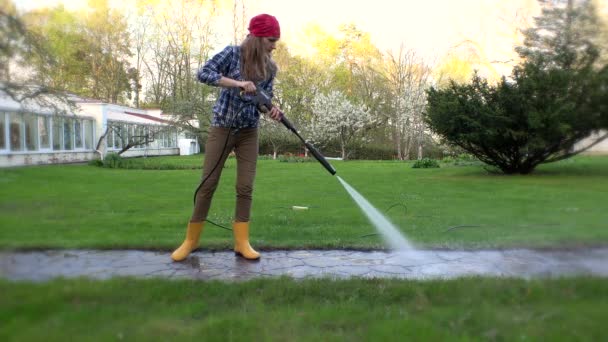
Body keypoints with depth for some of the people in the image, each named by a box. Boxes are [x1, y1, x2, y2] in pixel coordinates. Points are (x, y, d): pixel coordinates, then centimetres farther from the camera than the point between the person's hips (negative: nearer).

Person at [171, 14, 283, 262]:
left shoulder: (270, 68, 3)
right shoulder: (233, 53, -9)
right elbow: (204, 73, -20)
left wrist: (273, 109, -19)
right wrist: (237, 83, -29)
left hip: (249, 132, 3)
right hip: (222, 128, -3)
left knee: (245, 187, -1)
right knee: (207, 184, 0)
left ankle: (242, 243, 8)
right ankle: (191, 240, 14)